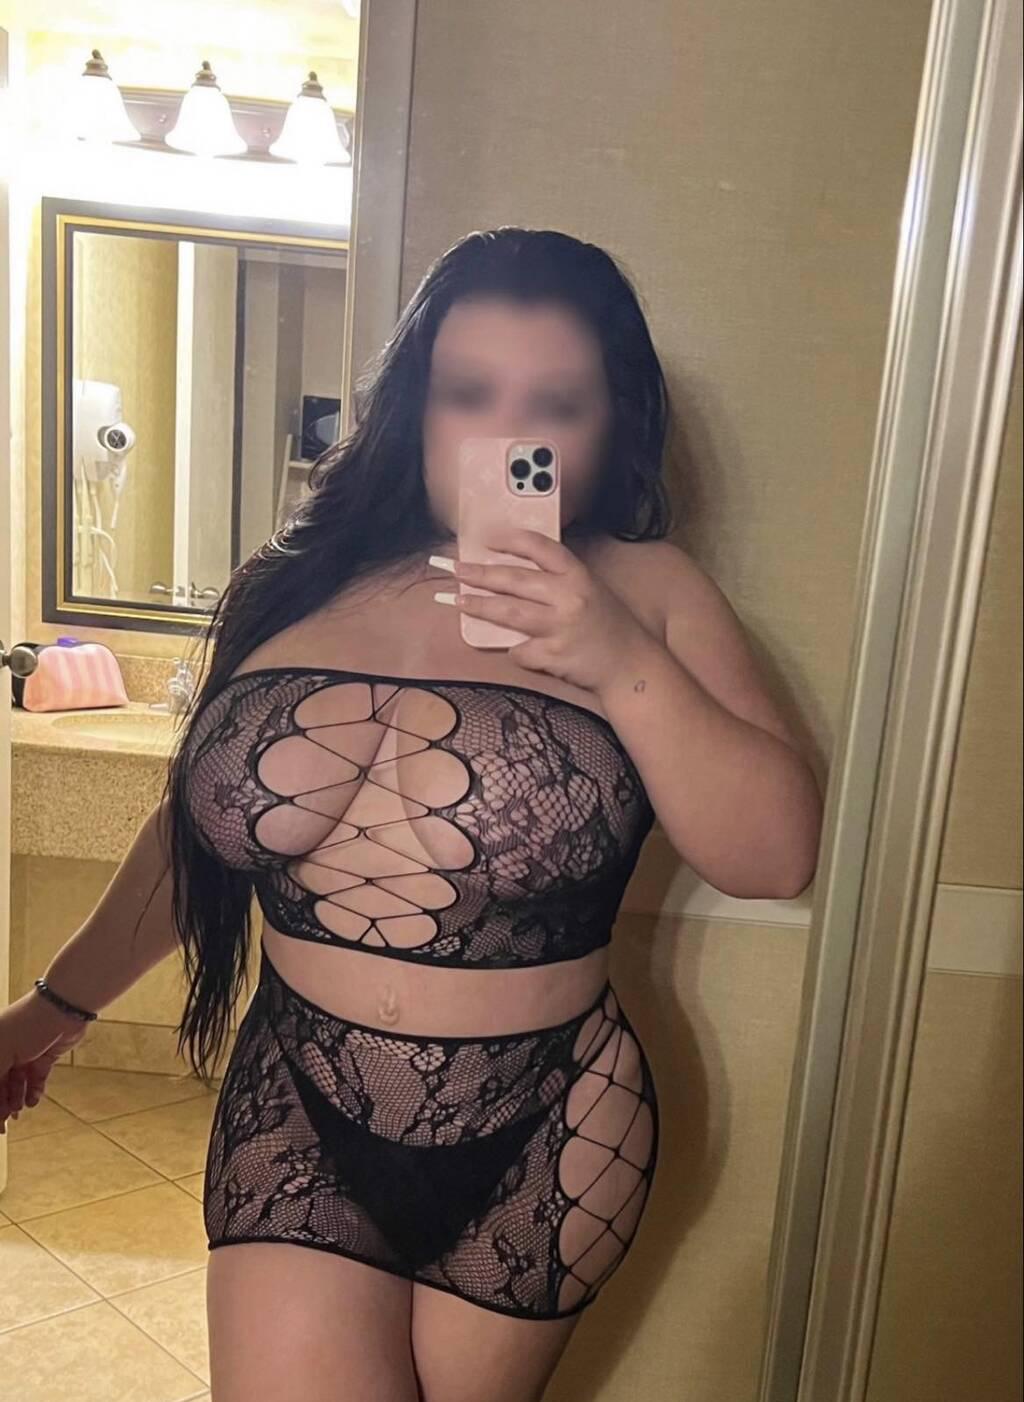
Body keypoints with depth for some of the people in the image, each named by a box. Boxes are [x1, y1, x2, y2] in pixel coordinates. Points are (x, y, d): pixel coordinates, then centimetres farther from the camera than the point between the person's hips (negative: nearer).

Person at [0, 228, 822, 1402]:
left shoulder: (644, 593, -8)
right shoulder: (301, 582, -3)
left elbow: (776, 857, -11)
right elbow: (194, 825, 9)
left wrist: (622, 664, -23)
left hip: (539, 1149, 0)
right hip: (296, 1124, 1)